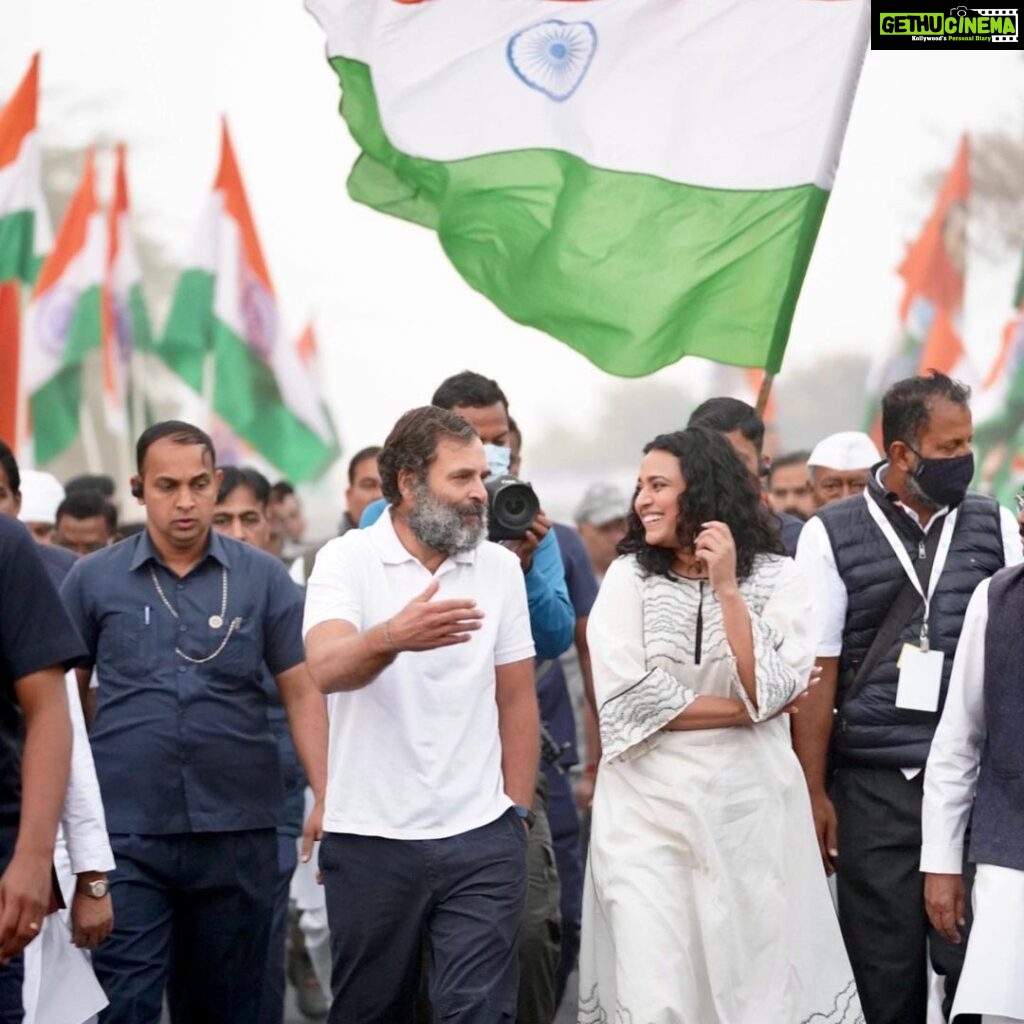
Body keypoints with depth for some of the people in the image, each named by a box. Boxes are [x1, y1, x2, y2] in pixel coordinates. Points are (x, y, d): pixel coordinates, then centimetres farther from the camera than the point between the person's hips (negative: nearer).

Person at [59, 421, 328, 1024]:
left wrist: (327, 797, -9)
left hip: (238, 831, 1)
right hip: (125, 832, -1)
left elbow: (303, 691, 2)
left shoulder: (264, 579, 2)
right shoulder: (93, 580, 3)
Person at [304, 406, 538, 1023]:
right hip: (370, 838, -2)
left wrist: (517, 815, 7)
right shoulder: (347, 561, -6)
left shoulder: (501, 567, 5)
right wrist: (393, 637, -44)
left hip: (482, 840, 2)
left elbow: (517, 700, 11)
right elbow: (326, 669, -24)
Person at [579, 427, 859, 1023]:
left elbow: (769, 691, -13)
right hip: (650, 810, 0)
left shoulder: (777, 577, 0)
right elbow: (627, 700, -10)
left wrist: (727, 587, -15)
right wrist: (742, 710, -9)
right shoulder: (629, 577, 1)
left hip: (751, 810, 0)